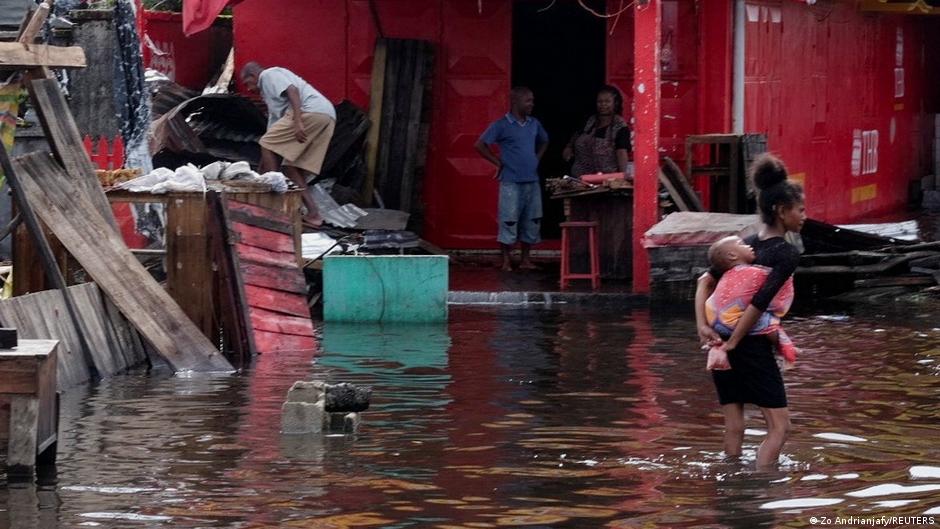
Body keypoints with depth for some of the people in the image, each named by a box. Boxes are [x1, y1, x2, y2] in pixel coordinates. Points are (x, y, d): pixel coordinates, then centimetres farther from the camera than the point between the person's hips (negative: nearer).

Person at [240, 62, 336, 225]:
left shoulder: (268, 75, 9)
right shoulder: (268, 92, 36)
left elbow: (292, 91, -10)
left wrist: (298, 122, -21)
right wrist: (261, 169, 39)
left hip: (311, 111, -9)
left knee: (267, 144, -4)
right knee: (291, 167, 9)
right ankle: (312, 214, 0)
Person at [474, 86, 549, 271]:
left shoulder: (534, 124, 11)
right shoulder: (501, 125, -6)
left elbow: (544, 142, 30)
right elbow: (480, 145, -7)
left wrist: (537, 158, 15)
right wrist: (498, 162, -6)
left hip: (532, 181, 6)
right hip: (511, 182, -6)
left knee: (532, 221, 7)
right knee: (509, 221, -4)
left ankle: (525, 259, 16)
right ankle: (506, 261, 3)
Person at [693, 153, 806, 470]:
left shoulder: (746, 244, 12)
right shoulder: (787, 254, -12)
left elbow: (706, 281, 8)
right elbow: (760, 302, -20)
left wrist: (702, 325, -2)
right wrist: (731, 345, -16)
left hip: (721, 340, 8)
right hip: (752, 346, -8)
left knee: (734, 426, 13)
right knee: (779, 426, -2)